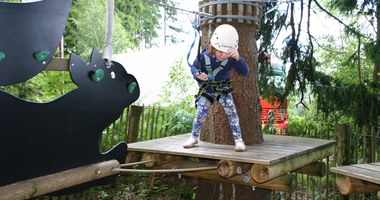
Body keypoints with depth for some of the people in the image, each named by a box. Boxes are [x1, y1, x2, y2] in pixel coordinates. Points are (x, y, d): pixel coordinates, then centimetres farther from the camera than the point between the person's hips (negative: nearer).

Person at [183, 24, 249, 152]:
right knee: (200, 114, -3)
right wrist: (198, 75, -30)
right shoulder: (204, 56, -24)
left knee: (231, 112, -12)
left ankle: (238, 140, -2)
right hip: (206, 89, 0)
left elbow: (244, 72, -32)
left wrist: (238, 58, -49)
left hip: (224, 89, 0)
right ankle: (194, 137, 20)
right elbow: (194, 68, -6)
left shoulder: (231, 58, -25)